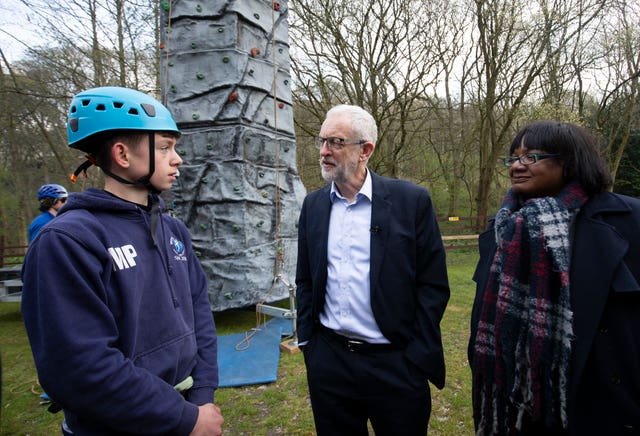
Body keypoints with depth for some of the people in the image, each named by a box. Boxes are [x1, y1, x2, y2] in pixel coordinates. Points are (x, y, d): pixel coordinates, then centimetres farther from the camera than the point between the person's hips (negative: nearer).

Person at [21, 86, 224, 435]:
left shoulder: (173, 229, 3)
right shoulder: (68, 241, -20)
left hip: (185, 406, 7)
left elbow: (198, 311, 4)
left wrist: (203, 395, -7)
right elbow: (81, 370, -25)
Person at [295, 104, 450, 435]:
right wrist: (306, 340, 5)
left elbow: (433, 284, -6)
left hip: (394, 362, -3)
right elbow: (305, 281, 10)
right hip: (327, 361, 4)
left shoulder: (411, 201, -8)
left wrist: (416, 356, -8)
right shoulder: (313, 205, 4)